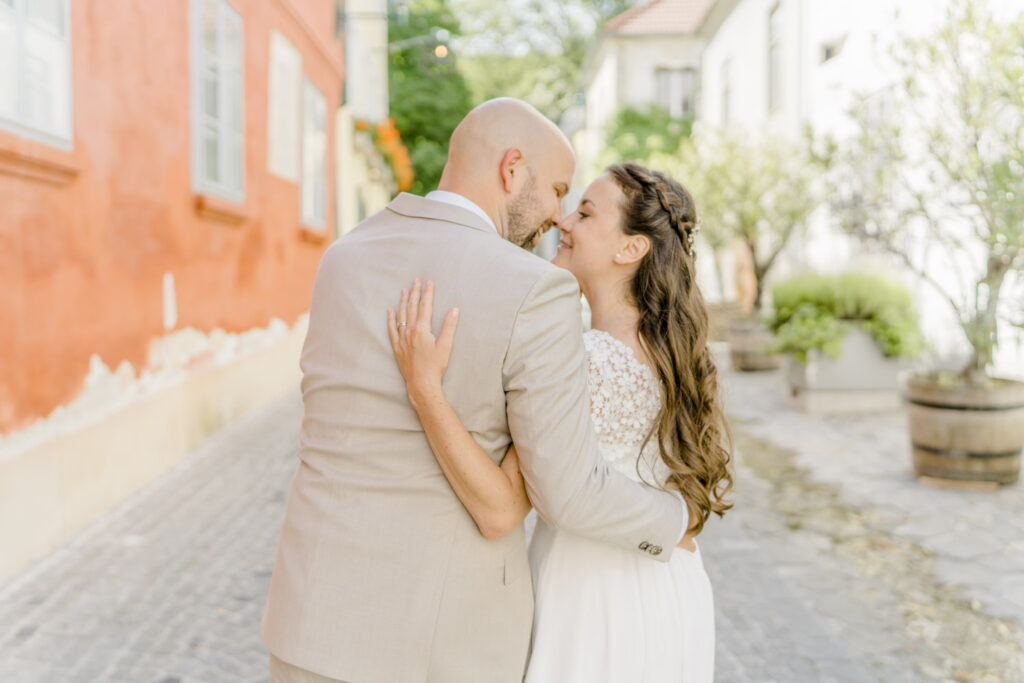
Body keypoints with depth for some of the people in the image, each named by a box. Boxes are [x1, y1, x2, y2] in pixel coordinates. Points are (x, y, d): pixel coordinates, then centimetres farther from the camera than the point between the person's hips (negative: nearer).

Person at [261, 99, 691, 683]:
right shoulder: (533, 293, -17)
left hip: (327, 611, 5)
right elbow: (570, 494, -16)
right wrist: (670, 521, 5)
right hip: (449, 631, -4)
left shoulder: (342, 263, 4)